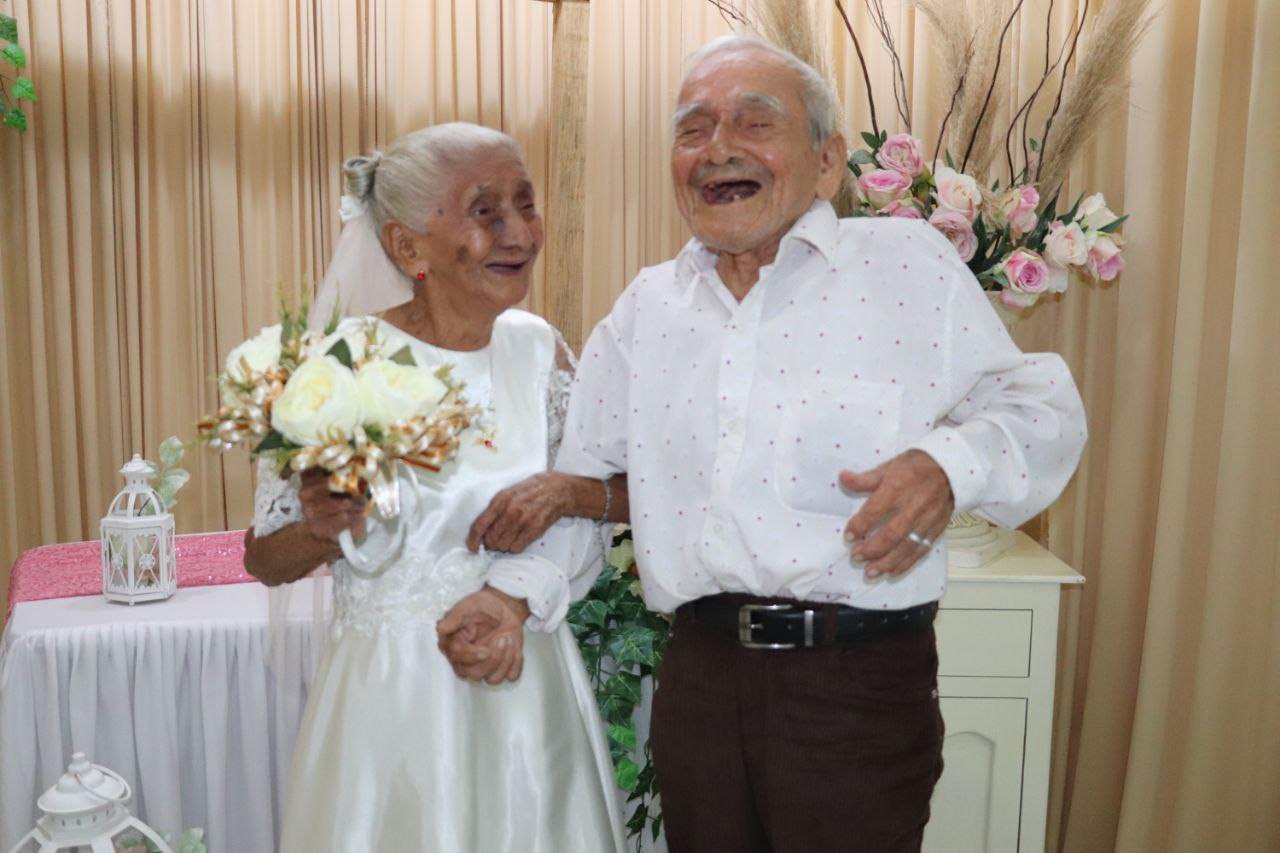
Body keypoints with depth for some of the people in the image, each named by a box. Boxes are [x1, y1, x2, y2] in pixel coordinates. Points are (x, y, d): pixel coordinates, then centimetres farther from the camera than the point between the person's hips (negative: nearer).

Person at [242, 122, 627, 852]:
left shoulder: (537, 347, -3)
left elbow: (634, 495, 3)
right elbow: (266, 560, -4)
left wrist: (563, 492, -15)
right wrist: (323, 530, -25)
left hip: (532, 683, 4)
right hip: (397, 697, -3)